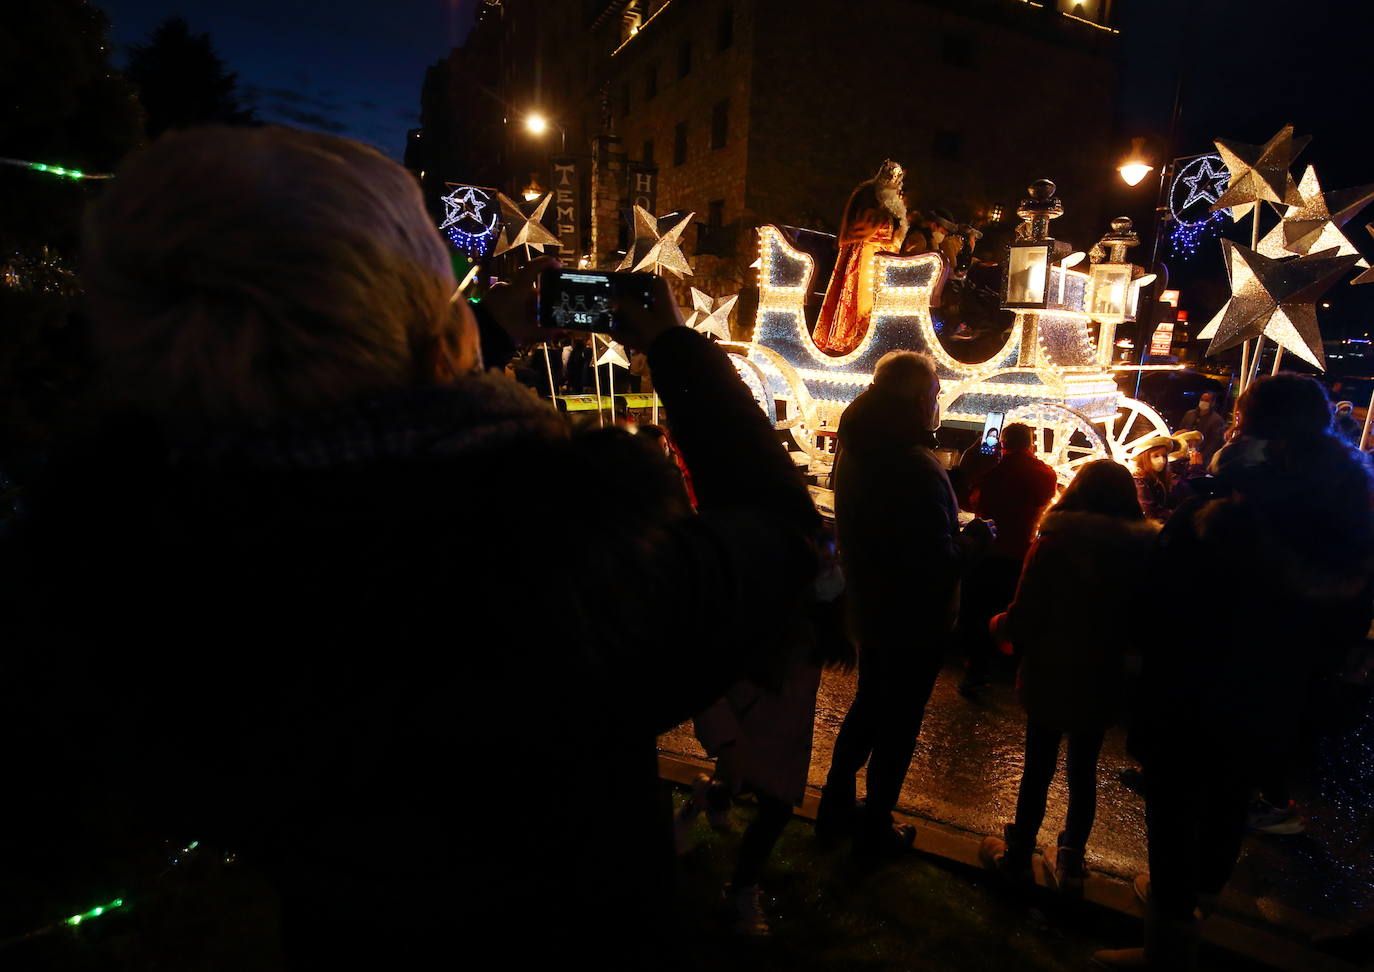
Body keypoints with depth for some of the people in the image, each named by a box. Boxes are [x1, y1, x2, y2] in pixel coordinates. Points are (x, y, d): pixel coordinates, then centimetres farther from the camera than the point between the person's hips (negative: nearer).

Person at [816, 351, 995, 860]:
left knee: (868, 704, 25)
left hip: (869, 608, 8)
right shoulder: (917, 468, -30)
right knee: (899, 722, 11)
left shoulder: (855, 450, -2)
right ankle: (874, 831, 29)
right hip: (914, 621, -8)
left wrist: (956, 532, 7)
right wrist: (977, 538, -11)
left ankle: (835, 808, 39)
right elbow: (940, 565, -29)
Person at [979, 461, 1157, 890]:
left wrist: (999, 625, 5)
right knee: (1084, 769, 18)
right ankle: (1071, 860, 31)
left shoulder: (1055, 543, -18)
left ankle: (1018, 853, 27)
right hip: (1104, 682, 3)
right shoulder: (1144, 549, -8)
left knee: (1038, 765, 11)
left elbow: (1024, 617, -16)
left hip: (1051, 677, -3)